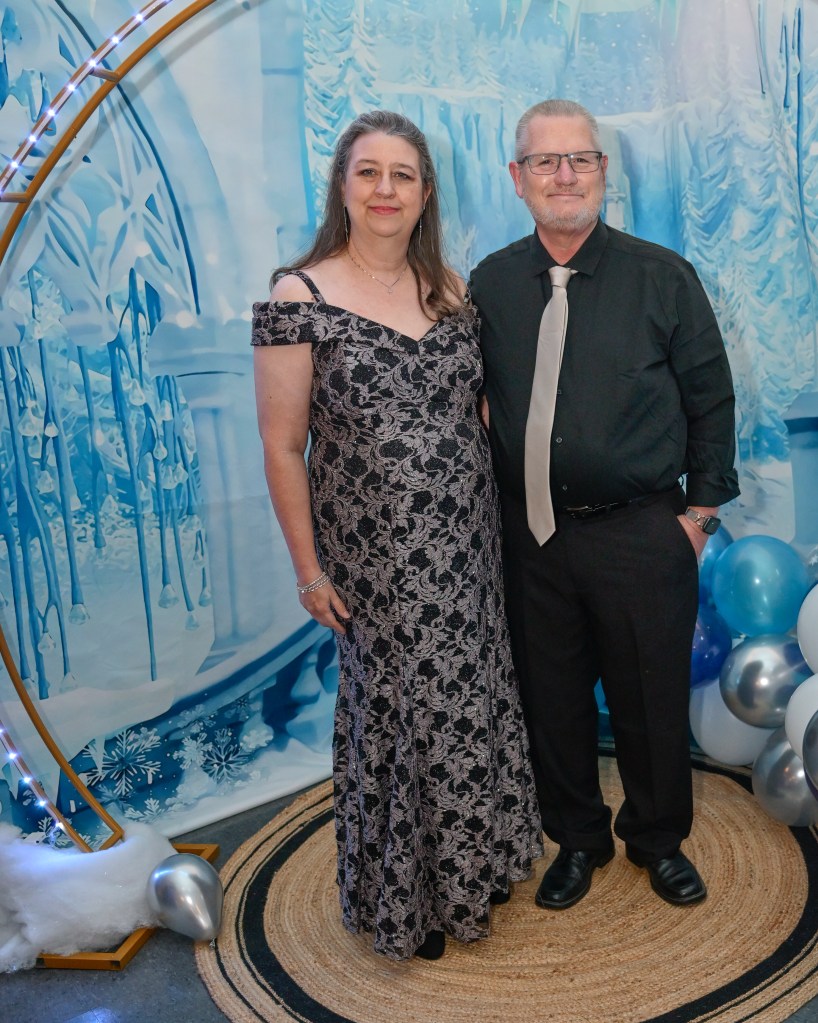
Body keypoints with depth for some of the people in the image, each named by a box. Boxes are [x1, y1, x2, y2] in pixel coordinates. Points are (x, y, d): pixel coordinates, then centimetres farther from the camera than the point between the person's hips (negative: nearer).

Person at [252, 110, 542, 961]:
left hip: (465, 541, 5)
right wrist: (308, 569, -8)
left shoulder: (450, 289, 5)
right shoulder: (299, 297, -10)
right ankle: (403, 895, 33)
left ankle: (474, 860, 41)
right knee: (396, 710, 7)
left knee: (473, 699, 15)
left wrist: (499, 516, 7)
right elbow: (282, 445, -8)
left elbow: (473, 404, 13)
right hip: (375, 554, -4)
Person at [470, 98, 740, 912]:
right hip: (530, 534, 2)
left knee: (652, 697, 13)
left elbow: (710, 398, 2)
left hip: (643, 533, -1)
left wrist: (702, 508, -1)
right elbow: (472, 402, 7)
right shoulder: (489, 285, 2)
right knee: (551, 697, 14)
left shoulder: (663, 277, -2)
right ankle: (577, 840, 38)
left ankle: (659, 839, 39)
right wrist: (491, 510, 3)